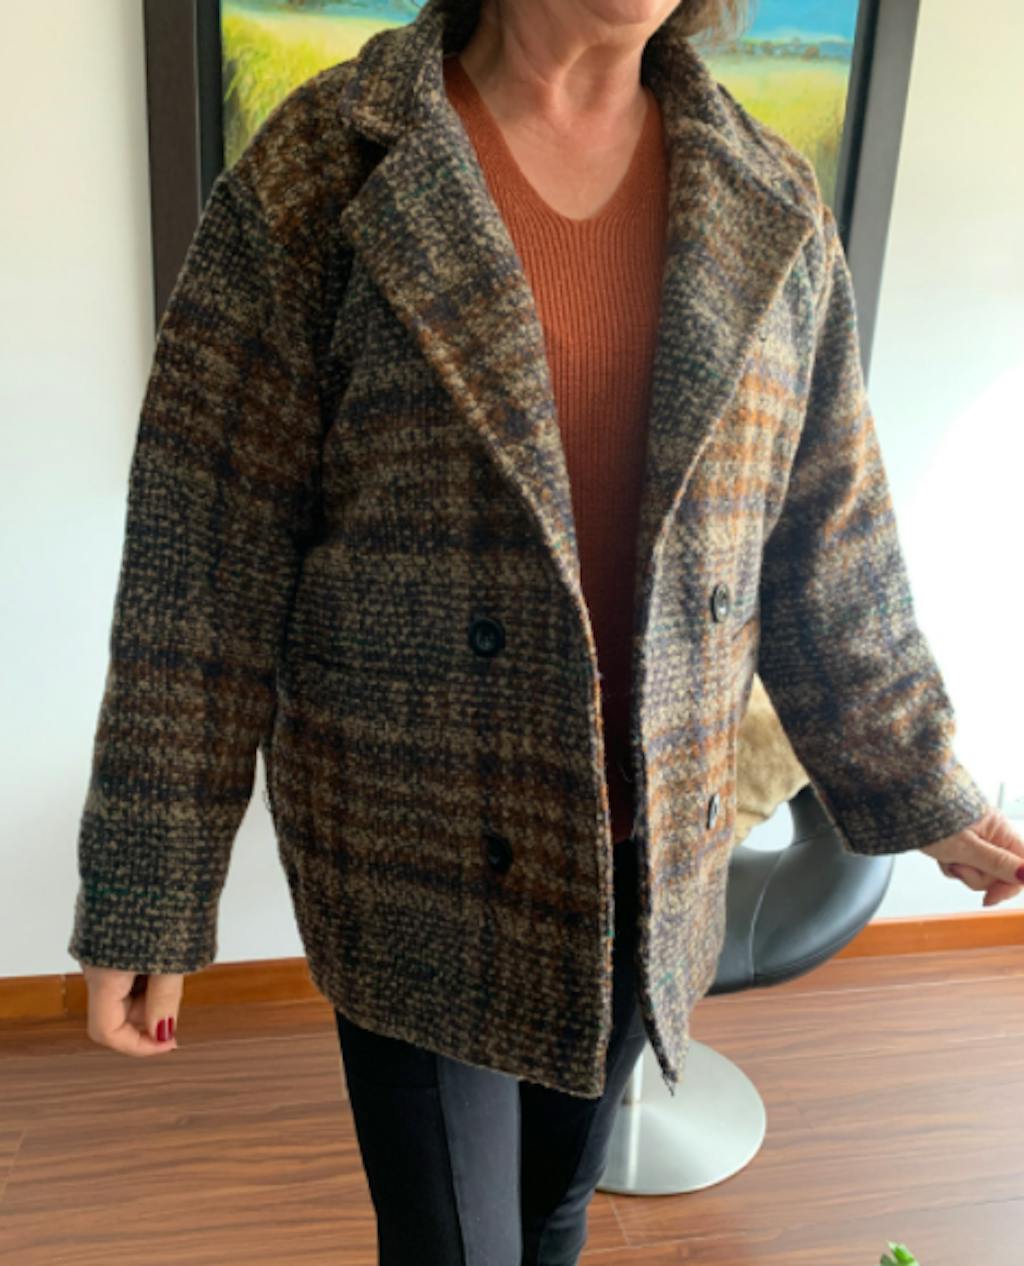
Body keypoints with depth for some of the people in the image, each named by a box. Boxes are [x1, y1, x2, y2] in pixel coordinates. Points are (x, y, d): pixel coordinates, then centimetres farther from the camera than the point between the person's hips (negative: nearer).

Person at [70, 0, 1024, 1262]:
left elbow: (820, 537, 5)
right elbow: (203, 566, -13)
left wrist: (918, 788, 11)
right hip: (422, 855, -3)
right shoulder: (319, 176, -14)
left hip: (648, 847, 4)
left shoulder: (768, 209, -3)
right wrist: (143, 900, -9)